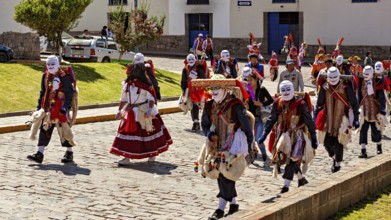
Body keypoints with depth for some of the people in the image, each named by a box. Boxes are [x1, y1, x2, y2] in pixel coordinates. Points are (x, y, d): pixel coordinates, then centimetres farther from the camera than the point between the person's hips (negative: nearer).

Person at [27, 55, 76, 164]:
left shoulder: (64, 77, -8)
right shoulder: (45, 76, 12)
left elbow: (69, 93, -10)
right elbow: (43, 92, 20)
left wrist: (65, 107, -18)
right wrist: (39, 106, 15)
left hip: (60, 108, -6)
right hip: (48, 106, 6)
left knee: (64, 129, -1)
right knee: (44, 129, 1)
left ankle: (69, 153, 14)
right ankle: (39, 154, -1)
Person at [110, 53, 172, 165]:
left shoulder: (146, 84, -12)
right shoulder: (127, 83, 4)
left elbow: (152, 97, -14)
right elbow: (124, 98, 12)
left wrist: (150, 109, -27)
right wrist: (120, 110, 11)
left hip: (143, 112, -4)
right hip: (130, 112, 5)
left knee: (149, 132, 8)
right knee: (127, 132, -1)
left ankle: (153, 154, 28)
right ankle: (126, 157, 1)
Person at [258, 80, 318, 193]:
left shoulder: (301, 104, -10)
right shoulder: (277, 103, 2)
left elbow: (309, 122, -5)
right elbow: (272, 120, 10)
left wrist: (313, 138, -5)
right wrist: (264, 135, 6)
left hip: (297, 135, -5)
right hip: (283, 134, 5)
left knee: (292, 159, -12)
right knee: (283, 157, 8)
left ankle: (286, 186, -8)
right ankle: (302, 179, 30)